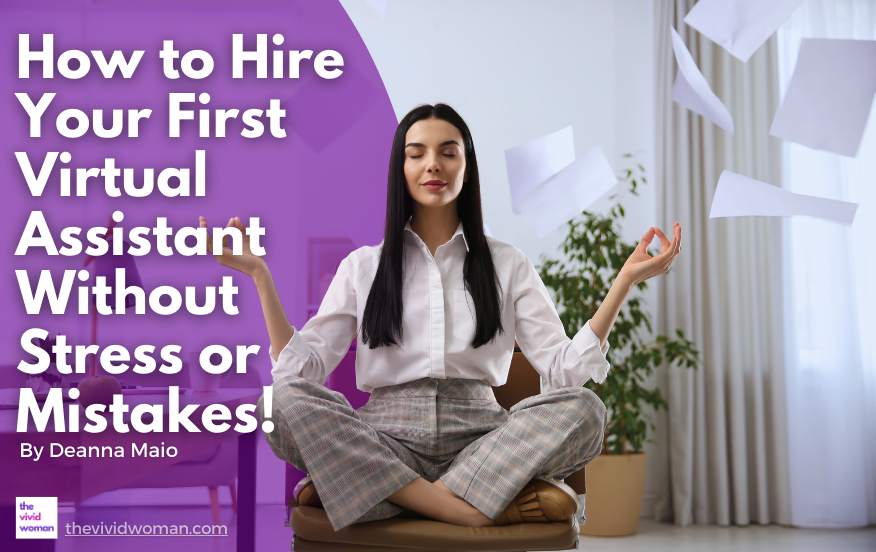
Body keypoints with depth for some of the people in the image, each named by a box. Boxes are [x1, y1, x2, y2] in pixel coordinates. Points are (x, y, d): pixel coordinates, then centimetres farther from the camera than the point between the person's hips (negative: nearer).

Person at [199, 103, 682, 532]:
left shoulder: (507, 265, 13)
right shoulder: (362, 266, 14)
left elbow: (565, 367, 3)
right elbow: (302, 368, 4)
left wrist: (625, 281, -3)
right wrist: (260, 276, -1)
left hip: (479, 436, 1)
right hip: (386, 439, 0)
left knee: (582, 408, -28)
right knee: (284, 399, -29)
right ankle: (483, 507, -30)